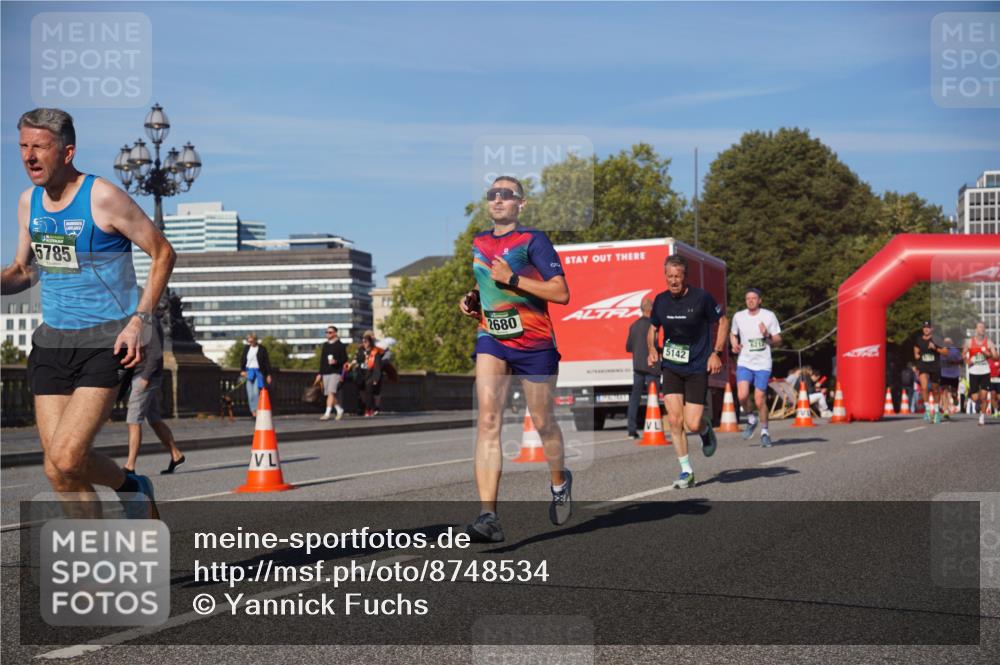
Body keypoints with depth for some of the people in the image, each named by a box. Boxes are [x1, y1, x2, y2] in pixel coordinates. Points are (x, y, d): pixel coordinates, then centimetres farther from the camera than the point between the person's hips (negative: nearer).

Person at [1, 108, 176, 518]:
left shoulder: (103, 198, -13)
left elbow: (163, 253, -6)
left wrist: (140, 319, -16)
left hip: (108, 341, -6)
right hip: (53, 340, 6)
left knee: (67, 458, -17)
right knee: (57, 471, 2)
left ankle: (131, 488, 14)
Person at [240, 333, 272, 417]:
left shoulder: (262, 349, -2)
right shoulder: (246, 348, 10)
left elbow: (267, 362, 0)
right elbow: (243, 360, 14)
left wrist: (268, 375, -3)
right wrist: (242, 370, -1)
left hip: (258, 372, -4)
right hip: (248, 372, 4)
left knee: (256, 392, -16)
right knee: (250, 393, 0)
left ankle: (257, 410, -13)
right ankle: (252, 411, 7)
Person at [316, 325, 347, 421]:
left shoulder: (340, 345, 0)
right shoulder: (325, 345, 17)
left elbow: (345, 359, -3)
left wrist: (336, 361, -21)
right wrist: (320, 373, 15)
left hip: (336, 372, -6)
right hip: (325, 372, 6)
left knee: (331, 392, -16)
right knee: (328, 394, 7)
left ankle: (327, 414, -21)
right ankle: (340, 410, 24)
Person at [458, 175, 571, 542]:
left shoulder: (533, 240, -7)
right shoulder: (478, 243, 11)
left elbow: (561, 293, -15)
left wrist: (513, 280, -20)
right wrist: (472, 299, 8)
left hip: (535, 342, -3)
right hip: (492, 338, 4)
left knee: (543, 422, 11)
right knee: (487, 419, -16)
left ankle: (560, 481, 43)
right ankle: (488, 516, -23)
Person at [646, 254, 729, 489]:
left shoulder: (701, 297, -10)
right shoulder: (660, 301, 2)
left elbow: (723, 321, 1)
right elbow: (652, 329, 17)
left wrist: (716, 353, -8)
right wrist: (652, 350, -3)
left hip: (697, 368, -3)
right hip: (671, 367, 3)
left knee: (693, 424, -8)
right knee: (674, 420, -9)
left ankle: (706, 429, 31)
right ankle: (686, 471, 3)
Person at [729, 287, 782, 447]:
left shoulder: (769, 316, -2)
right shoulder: (738, 316, 5)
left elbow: (778, 341, 3)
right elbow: (733, 334, 22)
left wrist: (767, 336, -17)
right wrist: (734, 345, 1)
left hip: (763, 364, -2)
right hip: (744, 363, 2)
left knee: (760, 401, -5)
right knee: (742, 396, -17)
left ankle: (764, 431, 16)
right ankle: (751, 419, 13)